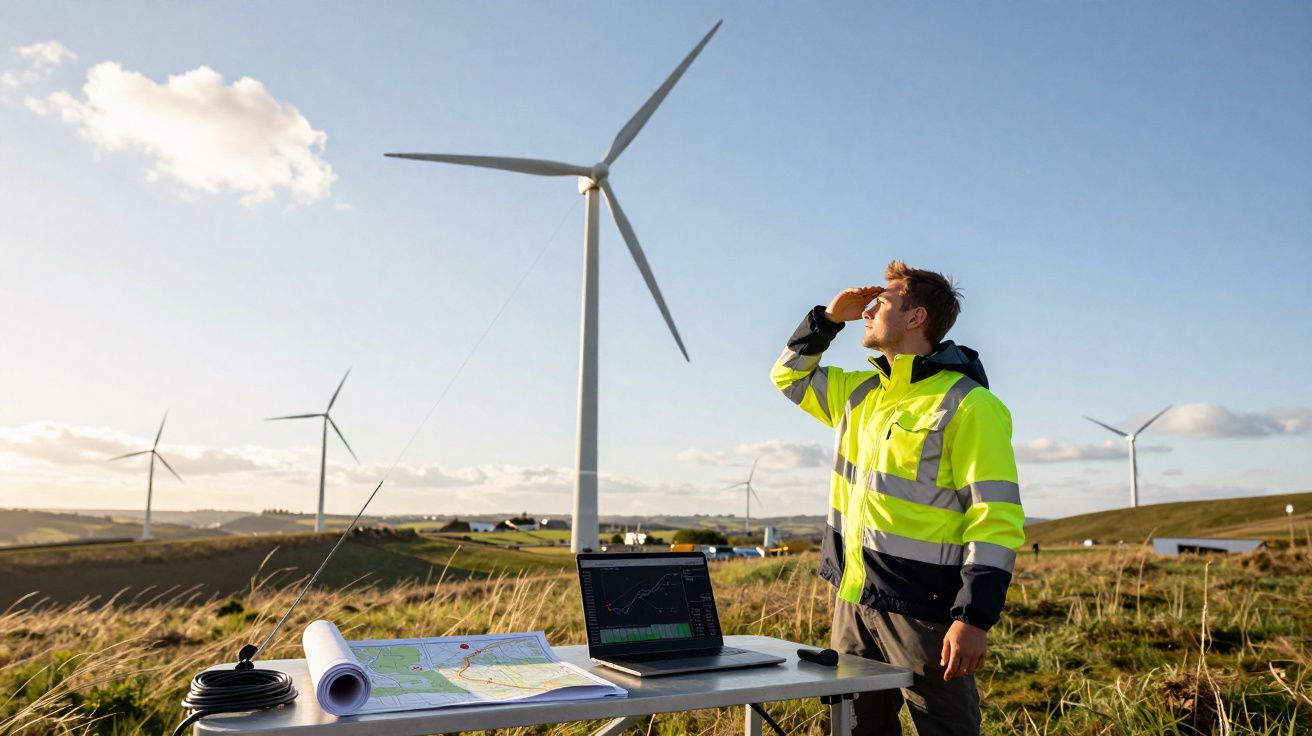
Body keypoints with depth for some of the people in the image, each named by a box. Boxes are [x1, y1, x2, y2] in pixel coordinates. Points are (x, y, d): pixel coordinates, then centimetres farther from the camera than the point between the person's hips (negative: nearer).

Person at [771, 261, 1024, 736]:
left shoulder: (966, 404, -12)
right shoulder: (860, 393, 11)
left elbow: (995, 518, -15)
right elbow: (789, 376, 26)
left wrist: (975, 617, -21)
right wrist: (828, 318, 11)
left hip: (921, 607, -7)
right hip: (853, 599, 7)